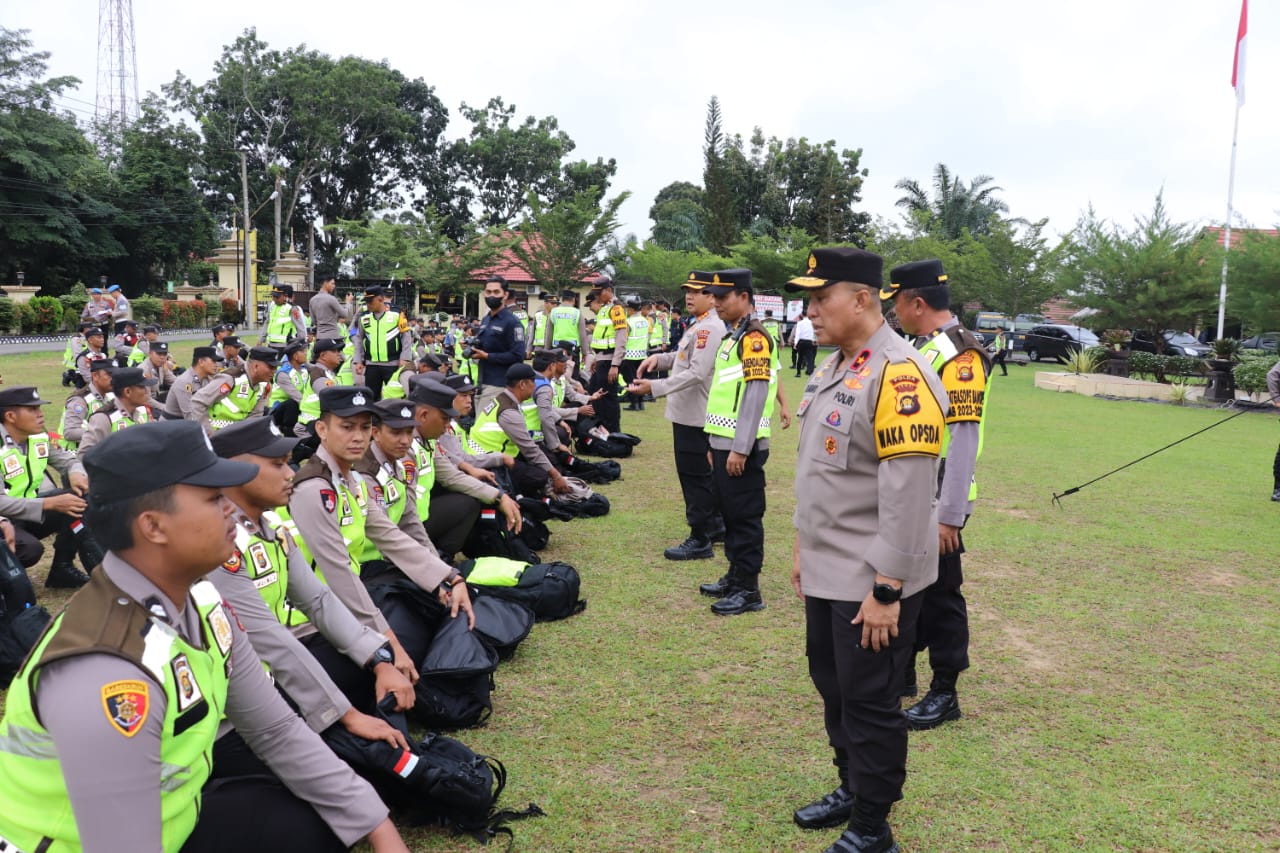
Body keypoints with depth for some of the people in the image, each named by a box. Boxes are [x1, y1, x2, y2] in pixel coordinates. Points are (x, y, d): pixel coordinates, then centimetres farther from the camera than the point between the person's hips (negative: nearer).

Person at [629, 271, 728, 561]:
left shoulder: (710, 328, -19)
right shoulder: (699, 326, 13)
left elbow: (696, 373, -26)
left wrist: (654, 387, -30)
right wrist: (659, 358, 6)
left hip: (693, 416, -10)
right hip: (689, 413, 10)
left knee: (694, 476, -4)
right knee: (701, 473, 19)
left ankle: (700, 540, 5)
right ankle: (714, 523, 32)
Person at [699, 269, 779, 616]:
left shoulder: (754, 338, -15)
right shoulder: (732, 336, 16)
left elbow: (755, 396, -21)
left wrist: (740, 449, -22)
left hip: (741, 447, -10)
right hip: (724, 443, 10)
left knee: (745, 517, -1)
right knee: (729, 513, 16)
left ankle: (749, 590, 8)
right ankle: (735, 577, 28)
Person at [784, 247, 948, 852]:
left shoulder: (900, 376, -21)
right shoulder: (832, 367, 9)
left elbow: (908, 495, -24)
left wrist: (886, 590, -22)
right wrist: (803, 547, 19)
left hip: (871, 582, -9)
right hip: (826, 572, 9)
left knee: (869, 702, 5)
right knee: (832, 684, 21)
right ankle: (851, 790, 42)